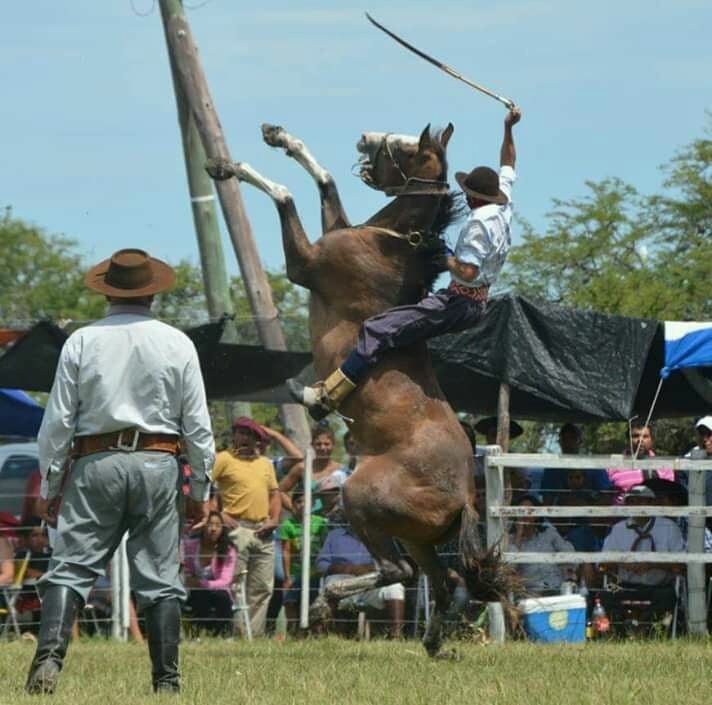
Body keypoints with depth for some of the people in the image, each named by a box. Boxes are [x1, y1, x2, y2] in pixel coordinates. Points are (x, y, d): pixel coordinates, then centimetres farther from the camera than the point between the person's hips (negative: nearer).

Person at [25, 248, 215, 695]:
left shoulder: (83, 342, 2)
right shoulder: (177, 344, 4)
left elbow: (58, 420, 2)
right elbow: (197, 425, 6)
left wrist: (50, 486, 8)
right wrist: (200, 490, 14)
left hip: (96, 462, -1)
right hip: (158, 464, 1)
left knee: (71, 567, -3)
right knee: (160, 578, 5)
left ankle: (50, 658, -21)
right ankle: (167, 680, 3)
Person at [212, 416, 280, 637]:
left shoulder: (266, 463, 20)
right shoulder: (224, 459, 1)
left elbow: (274, 494, 23)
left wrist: (274, 519, 6)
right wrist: (219, 516, -12)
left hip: (263, 532, 6)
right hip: (237, 528, -6)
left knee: (263, 588, 3)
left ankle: (255, 633, 7)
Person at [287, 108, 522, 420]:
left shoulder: (479, 222, -18)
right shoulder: (503, 208, 10)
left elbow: (467, 271, -27)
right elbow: (507, 167, 29)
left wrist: (446, 259, -9)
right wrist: (508, 129, 29)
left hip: (459, 302, -10)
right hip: (479, 305, 10)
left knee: (377, 330, -18)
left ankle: (325, 397, -26)